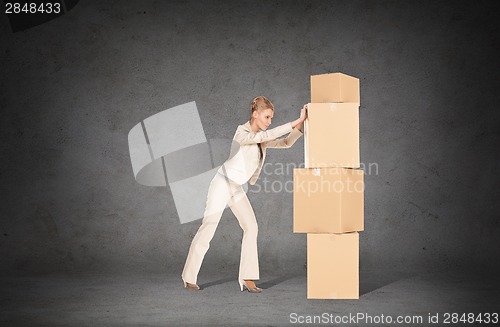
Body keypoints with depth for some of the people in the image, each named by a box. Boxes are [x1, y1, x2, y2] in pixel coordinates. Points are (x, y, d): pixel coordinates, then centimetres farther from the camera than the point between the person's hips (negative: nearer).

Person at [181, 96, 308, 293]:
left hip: (237, 188, 8)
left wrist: (301, 125, -9)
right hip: (223, 184, -8)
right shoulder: (242, 133, -18)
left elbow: (286, 143, 4)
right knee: (207, 230, -3)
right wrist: (295, 122, -32)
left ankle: (246, 278, -3)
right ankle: (189, 278, 11)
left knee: (251, 227, -6)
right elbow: (267, 136, -32)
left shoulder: (260, 138, 6)